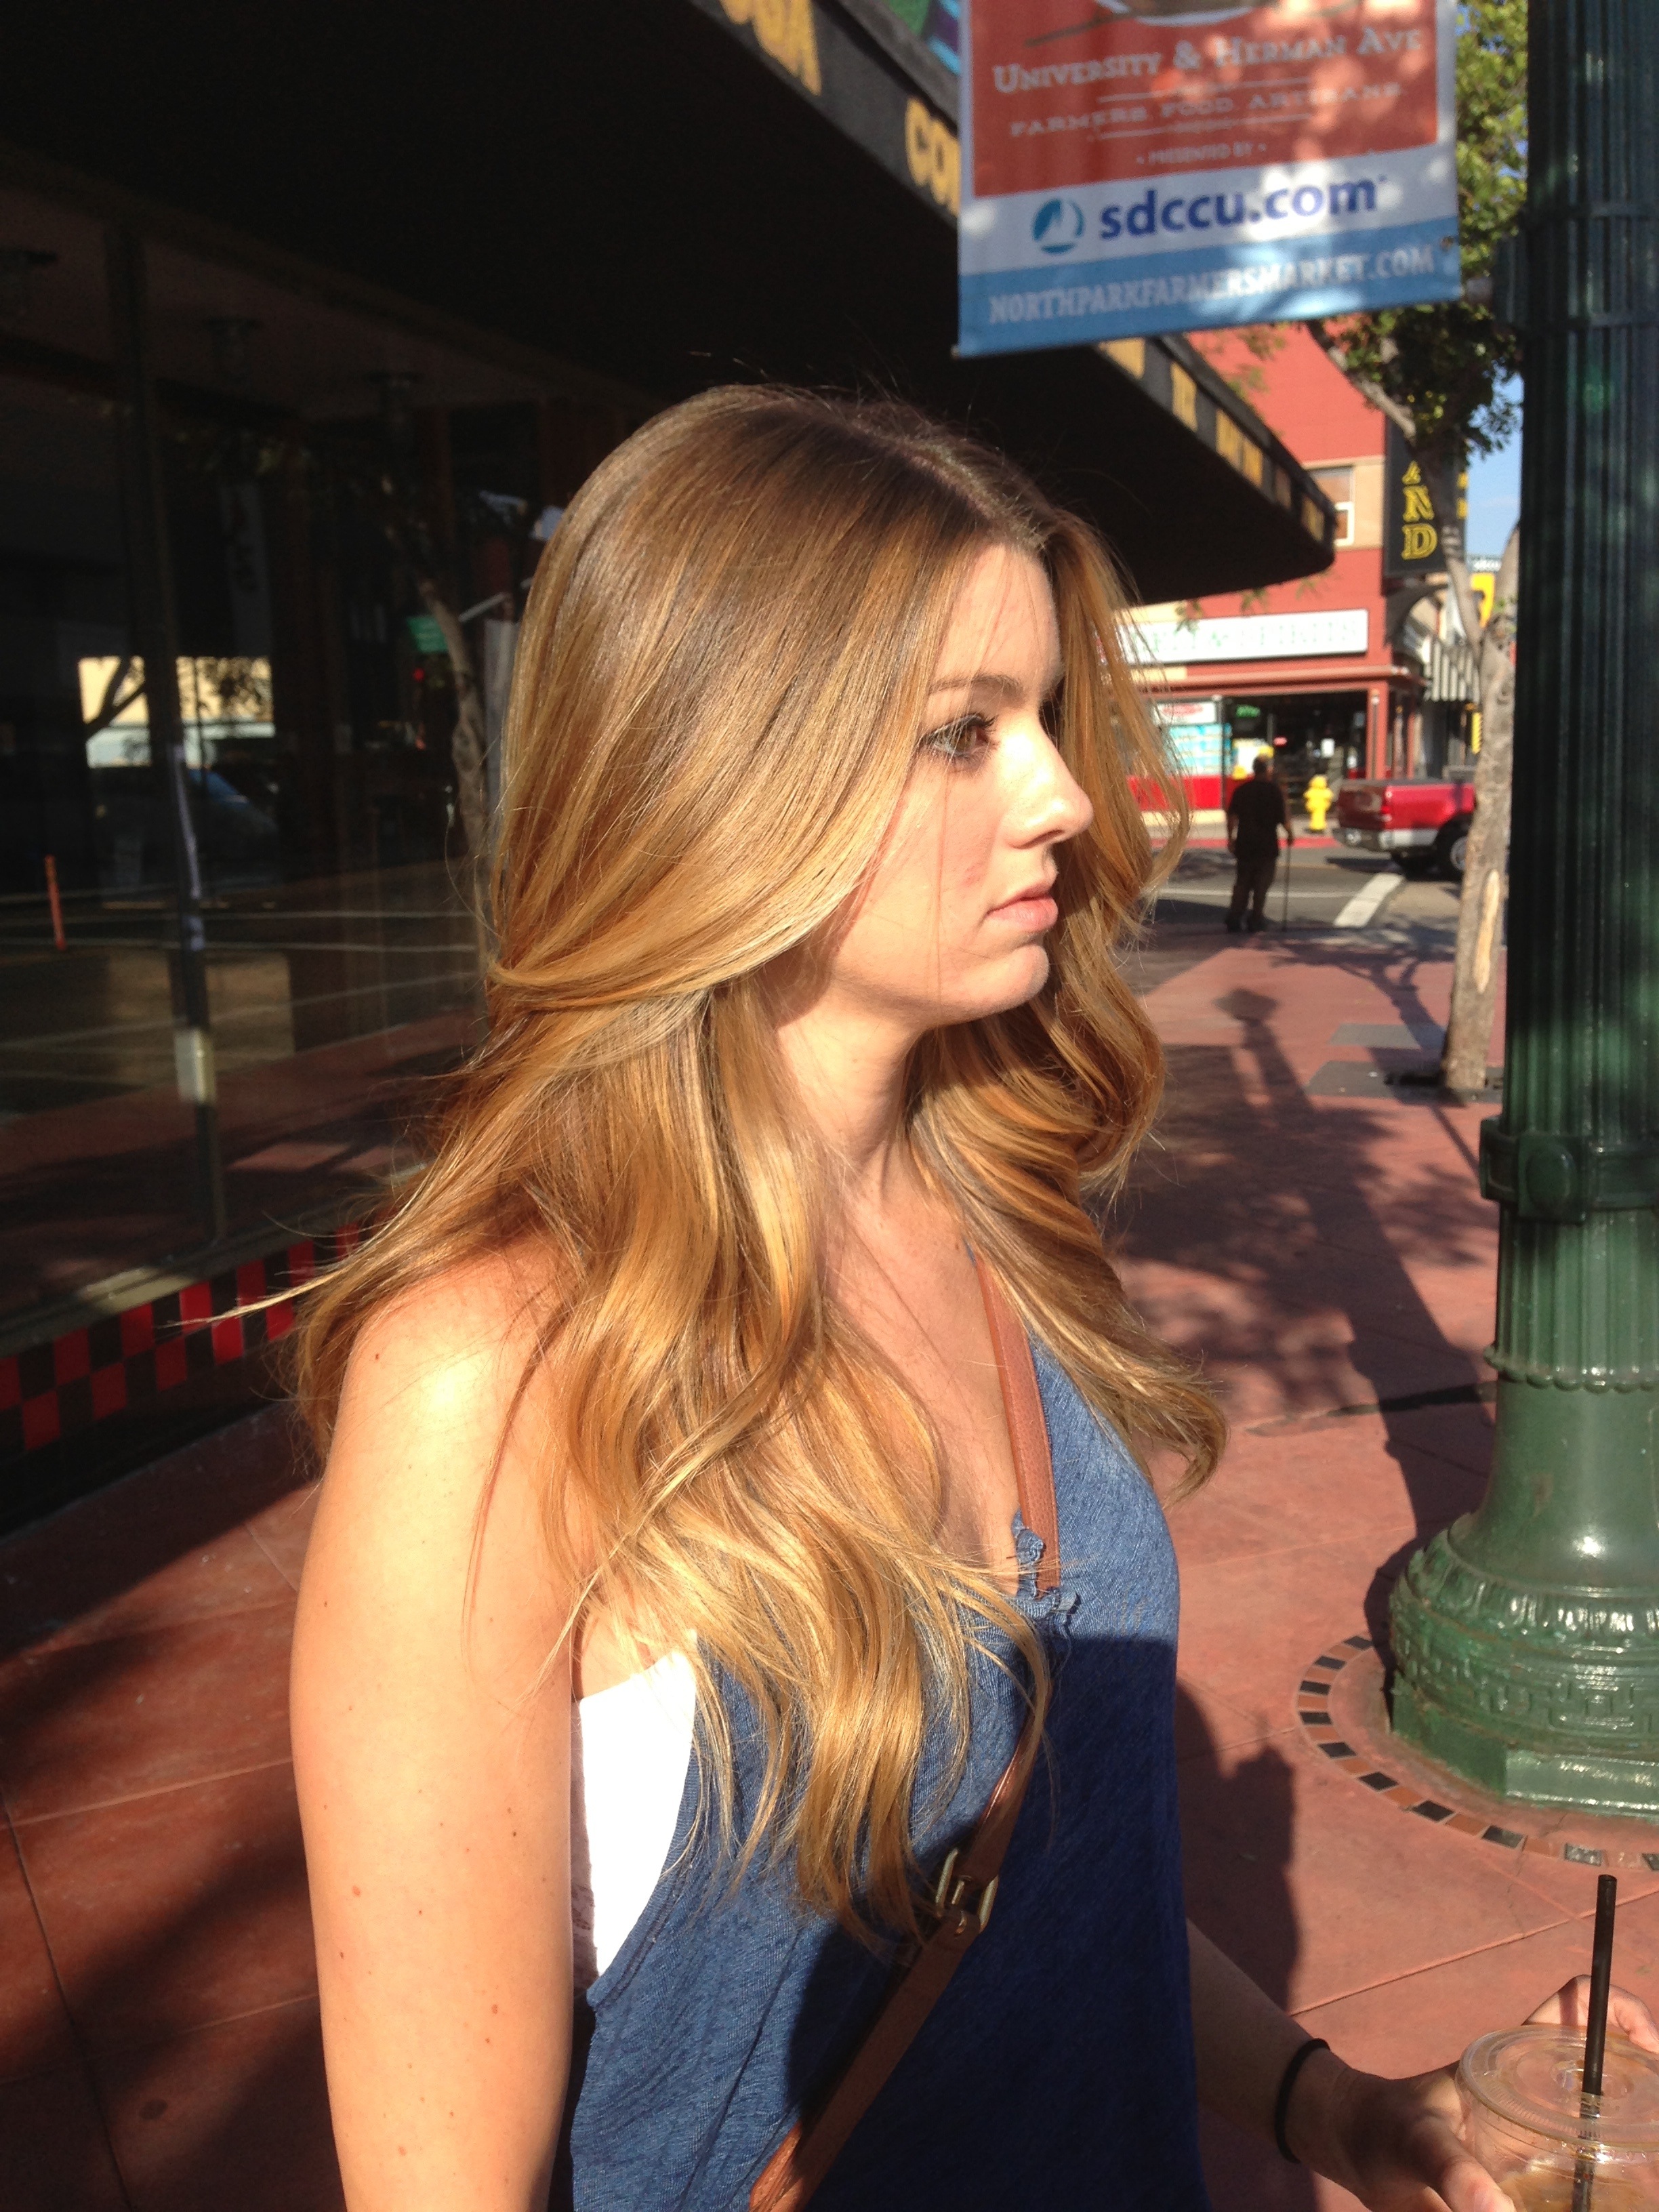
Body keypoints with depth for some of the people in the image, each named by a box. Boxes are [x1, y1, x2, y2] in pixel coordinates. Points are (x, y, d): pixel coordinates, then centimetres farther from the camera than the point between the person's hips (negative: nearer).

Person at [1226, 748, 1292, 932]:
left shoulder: (1241, 789, 3)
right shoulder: (1274, 790, -8)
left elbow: (1232, 816, 3)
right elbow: (1283, 817, -7)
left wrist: (1231, 837, 11)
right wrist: (1290, 834, 7)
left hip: (1244, 843, 4)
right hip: (1267, 845, -3)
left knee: (1242, 883, 11)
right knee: (1262, 884, 5)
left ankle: (1235, 918, 5)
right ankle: (1256, 919, 4)